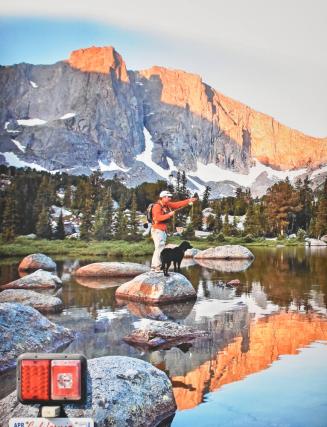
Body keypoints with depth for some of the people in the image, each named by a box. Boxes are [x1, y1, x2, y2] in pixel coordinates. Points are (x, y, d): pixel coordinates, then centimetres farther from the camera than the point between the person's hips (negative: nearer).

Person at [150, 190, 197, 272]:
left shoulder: (167, 205, 9)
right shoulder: (157, 206, -16)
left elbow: (177, 204, 8)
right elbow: (158, 217, -29)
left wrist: (189, 201, 0)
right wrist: (169, 214, -29)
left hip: (163, 230, 9)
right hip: (157, 230, -9)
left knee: (158, 249, 12)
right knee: (160, 248, -13)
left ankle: (154, 266, 18)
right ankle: (158, 267, -12)